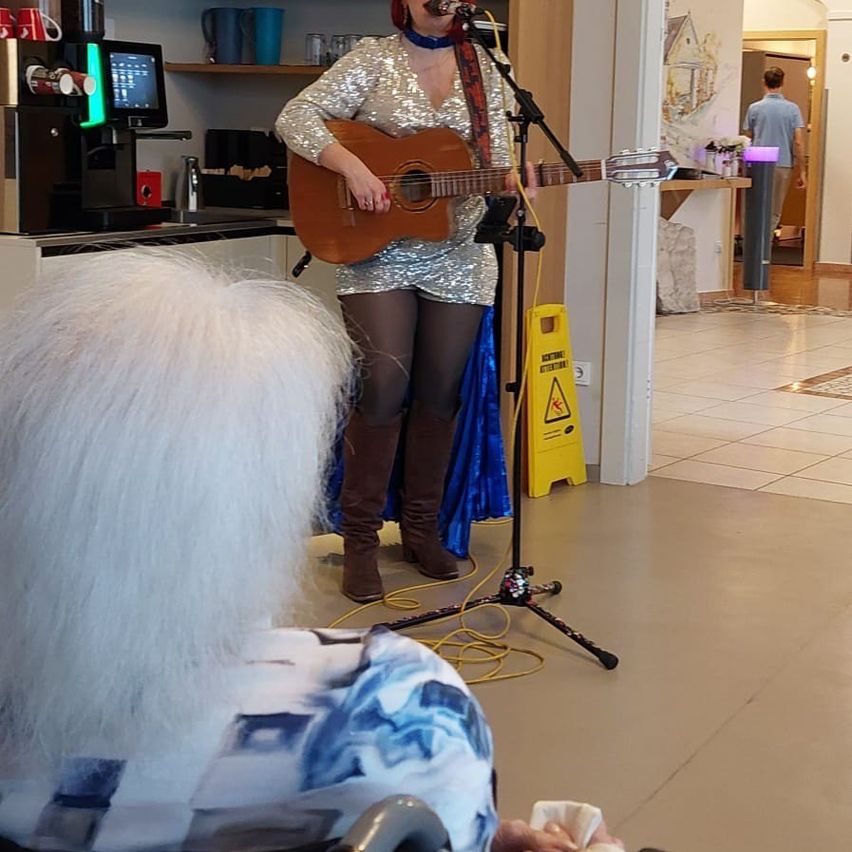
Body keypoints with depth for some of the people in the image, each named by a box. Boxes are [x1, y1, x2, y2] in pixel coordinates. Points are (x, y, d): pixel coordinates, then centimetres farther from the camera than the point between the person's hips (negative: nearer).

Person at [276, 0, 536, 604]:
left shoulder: (486, 71, 8)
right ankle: (361, 538, 3)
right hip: (378, 254, -3)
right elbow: (295, 118, -6)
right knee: (384, 387, -11)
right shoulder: (375, 59, 0)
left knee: (440, 393, 5)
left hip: (458, 255, 3)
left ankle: (421, 526, 22)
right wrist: (353, 167, -20)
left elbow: (497, 167, 8)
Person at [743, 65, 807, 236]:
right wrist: (801, 171, 1)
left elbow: (749, 137, 8)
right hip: (784, 164, 0)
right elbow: (798, 143, -4)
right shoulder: (792, 109, -1)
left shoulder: (754, 108, 0)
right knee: (774, 213, 7)